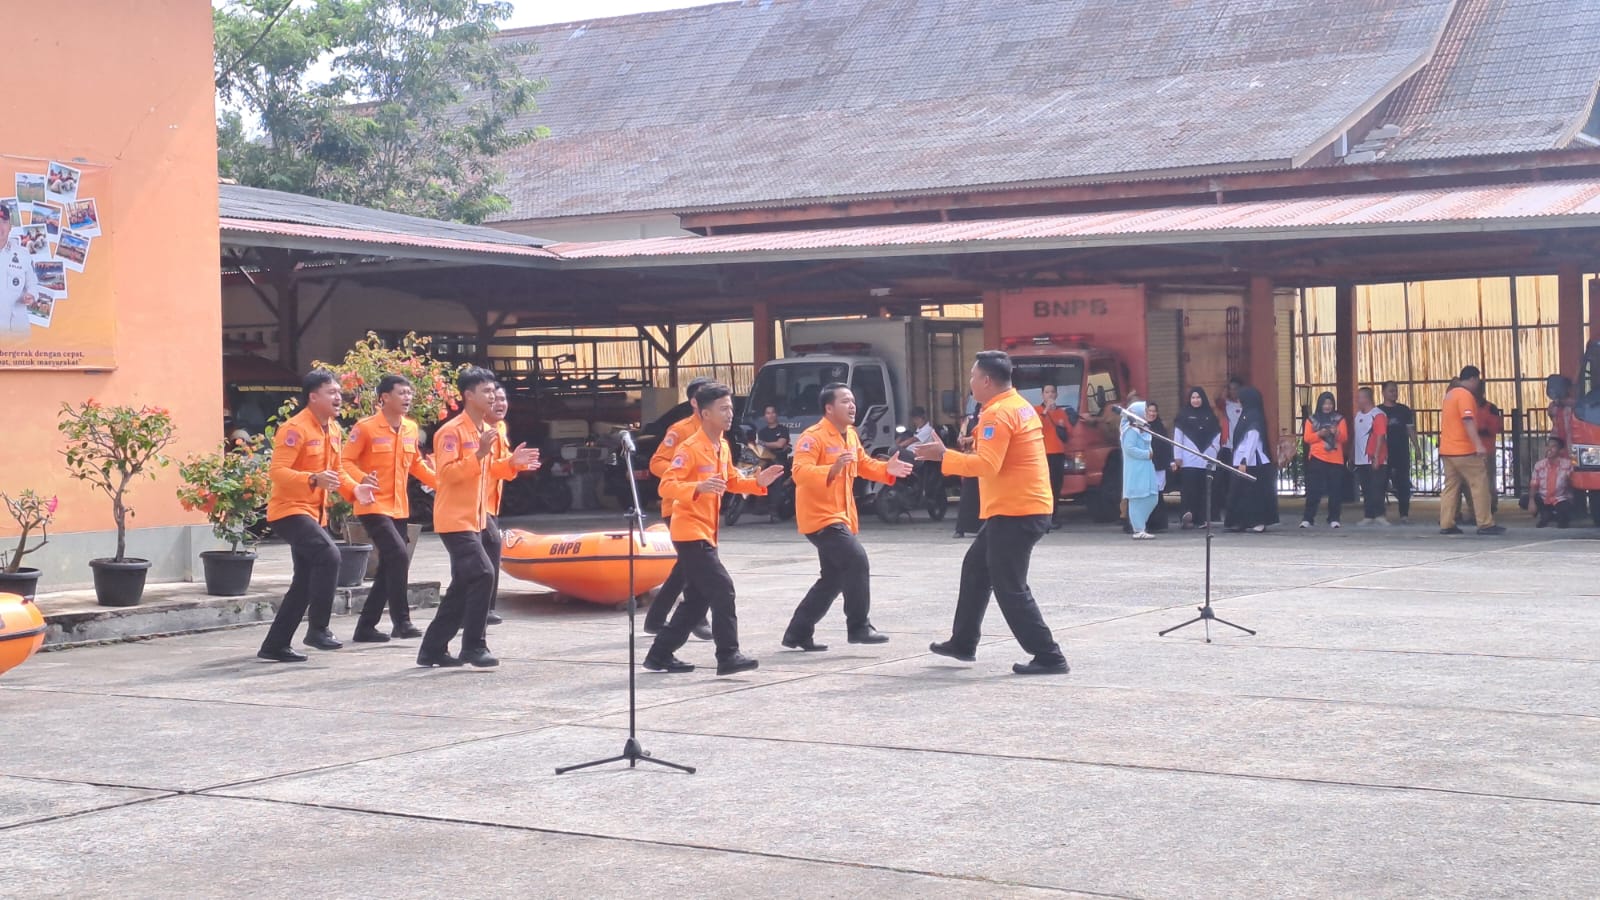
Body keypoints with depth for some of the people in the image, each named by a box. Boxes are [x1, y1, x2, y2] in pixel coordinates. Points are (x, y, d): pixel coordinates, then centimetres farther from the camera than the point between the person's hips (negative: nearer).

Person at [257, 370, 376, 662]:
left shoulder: (333, 430, 11)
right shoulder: (295, 429, -16)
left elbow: (336, 471, 20)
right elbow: (277, 471, -23)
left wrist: (355, 489, 1)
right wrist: (313, 479, -37)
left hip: (315, 513, 10)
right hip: (290, 510, -10)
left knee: (304, 583, 10)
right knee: (329, 555, -27)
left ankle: (275, 645, 18)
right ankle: (318, 628, -19)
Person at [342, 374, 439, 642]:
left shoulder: (411, 429, 8)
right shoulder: (366, 428, -11)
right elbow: (346, 461, -10)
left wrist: (440, 481, 6)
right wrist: (362, 480, -27)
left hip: (399, 508, 7)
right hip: (374, 507, -7)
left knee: (388, 568, 8)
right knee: (399, 556, -20)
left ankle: (366, 627, 17)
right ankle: (401, 622, -10)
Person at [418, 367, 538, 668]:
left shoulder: (487, 430, 13)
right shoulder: (452, 431, -15)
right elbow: (446, 473, -23)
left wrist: (512, 462, 6)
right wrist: (479, 454, -30)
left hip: (474, 519, 10)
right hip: (455, 520, -10)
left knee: (462, 586, 10)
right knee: (482, 575, -17)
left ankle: (433, 649, 18)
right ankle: (474, 647, -10)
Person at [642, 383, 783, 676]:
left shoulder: (723, 446, 10)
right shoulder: (690, 448, -17)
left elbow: (732, 481, 22)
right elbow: (666, 486, -22)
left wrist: (758, 481, 4)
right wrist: (698, 487, -39)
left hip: (706, 533, 9)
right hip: (690, 533, -9)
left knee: (697, 599, 12)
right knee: (722, 589, -14)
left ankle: (661, 654, 20)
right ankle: (728, 656, -11)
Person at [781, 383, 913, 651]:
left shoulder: (850, 435, 11)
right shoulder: (813, 437, -17)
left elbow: (863, 464, 23)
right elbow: (800, 473, -27)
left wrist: (887, 468, 5)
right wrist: (832, 469, -41)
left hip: (840, 516, 10)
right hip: (820, 517, -10)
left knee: (833, 579, 13)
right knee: (857, 561, -21)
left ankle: (798, 632, 22)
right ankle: (859, 627, -13)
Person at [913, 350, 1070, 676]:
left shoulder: (997, 414, -17)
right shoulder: (1020, 406, 14)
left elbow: (987, 465, -25)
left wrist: (943, 455, -19)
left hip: (1015, 512, -11)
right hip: (1025, 507, 11)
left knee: (1010, 588, -6)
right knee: (975, 568, 20)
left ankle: (1049, 657, -5)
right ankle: (963, 643, 29)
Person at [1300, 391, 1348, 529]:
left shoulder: (1339, 418, 7)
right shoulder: (1312, 419, 7)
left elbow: (1345, 438, 2)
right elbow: (1307, 438, 1)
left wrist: (1336, 433, -18)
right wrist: (1319, 434, -16)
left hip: (1336, 460, 1)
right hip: (1317, 458, -1)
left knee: (1335, 490, 1)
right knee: (1313, 489, -5)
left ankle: (1333, 519, 7)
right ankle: (1307, 519, -4)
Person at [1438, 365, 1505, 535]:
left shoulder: (1450, 394, 18)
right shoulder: (1465, 395, -11)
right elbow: (1468, 421, -23)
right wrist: (1478, 445, -29)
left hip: (1447, 449, 9)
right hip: (1464, 450, -9)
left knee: (1451, 486, 8)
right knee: (1480, 484, -4)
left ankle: (1446, 524, 2)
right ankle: (1485, 524, -5)